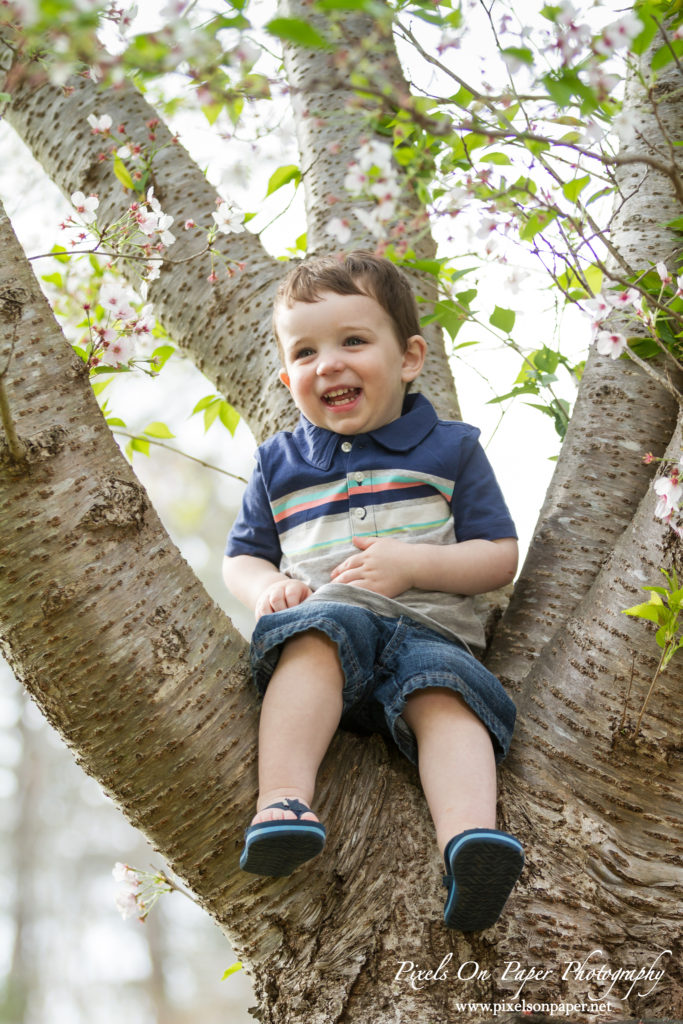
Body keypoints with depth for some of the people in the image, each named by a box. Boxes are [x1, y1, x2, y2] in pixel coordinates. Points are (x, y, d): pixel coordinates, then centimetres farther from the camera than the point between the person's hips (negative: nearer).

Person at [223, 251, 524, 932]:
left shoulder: (450, 449, 15)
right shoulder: (280, 464, 21)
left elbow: (499, 558, 10)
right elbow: (241, 557, 24)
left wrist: (411, 563, -8)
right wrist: (267, 585, -2)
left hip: (427, 628, 0)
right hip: (321, 615, 0)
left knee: (444, 693, -33)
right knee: (320, 635, -36)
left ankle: (468, 835, -58)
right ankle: (282, 802, -52)